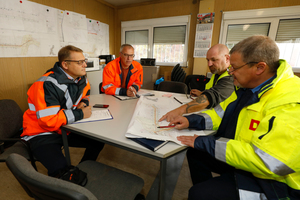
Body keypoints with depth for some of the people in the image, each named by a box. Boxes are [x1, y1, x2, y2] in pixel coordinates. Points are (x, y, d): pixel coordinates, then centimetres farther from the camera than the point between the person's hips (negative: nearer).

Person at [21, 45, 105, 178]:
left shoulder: (81, 79, -1)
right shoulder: (48, 84, -25)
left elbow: (85, 94, 20)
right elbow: (47, 121, -30)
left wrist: (83, 103, -4)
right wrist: (80, 114, -23)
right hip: (42, 133, -7)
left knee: (98, 141, -2)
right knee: (60, 168, -29)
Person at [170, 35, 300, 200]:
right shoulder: (249, 87, -1)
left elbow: (266, 161, -32)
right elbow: (223, 112, 9)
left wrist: (204, 143, -26)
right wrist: (192, 121, -5)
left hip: (272, 181, -8)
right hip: (242, 155, 8)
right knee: (195, 153, 10)